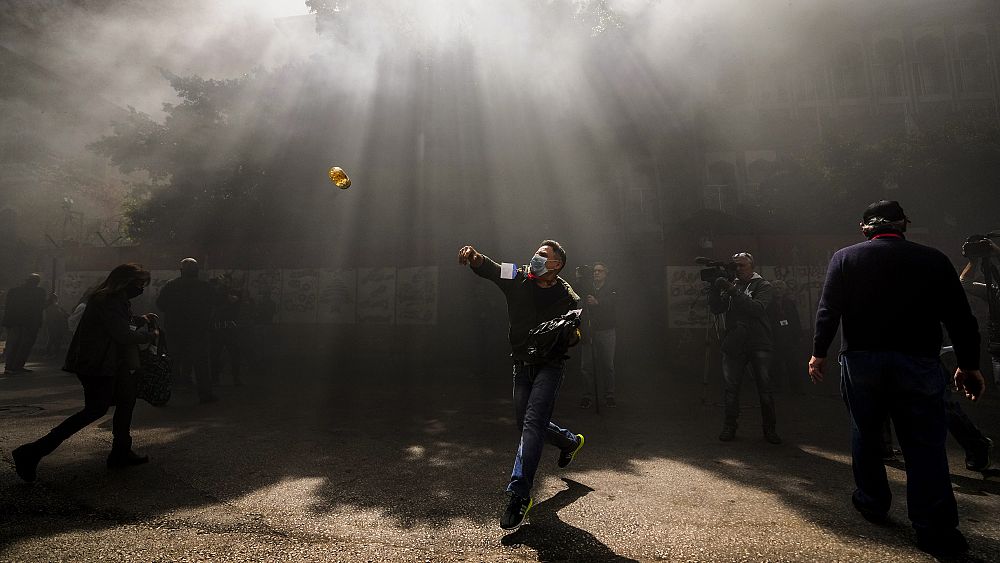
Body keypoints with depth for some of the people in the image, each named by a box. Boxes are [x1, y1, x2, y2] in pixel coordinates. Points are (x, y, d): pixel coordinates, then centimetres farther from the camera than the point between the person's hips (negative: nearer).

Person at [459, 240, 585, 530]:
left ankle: (519, 494, -12)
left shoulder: (566, 296, -9)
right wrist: (473, 256, -40)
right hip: (521, 366, 5)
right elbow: (487, 267, -18)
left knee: (532, 423, -17)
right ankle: (571, 442, 45)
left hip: (549, 367, -4)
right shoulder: (517, 277, -5)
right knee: (526, 424, 17)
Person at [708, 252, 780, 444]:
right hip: (733, 345, 3)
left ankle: (770, 429, 15)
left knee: (765, 388, 2)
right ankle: (729, 427, 16)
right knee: (730, 387, 4)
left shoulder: (762, 285, 3)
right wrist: (715, 290, -11)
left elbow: (758, 308, -16)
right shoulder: (730, 286, 13)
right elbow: (716, 309, 3)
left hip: (758, 345, -3)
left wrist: (733, 292, -20)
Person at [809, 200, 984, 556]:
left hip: (861, 360, 0)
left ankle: (872, 505, 28)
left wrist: (819, 353, 1)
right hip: (919, 362, 0)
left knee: (865, 435, 16)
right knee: (925, 445, 3)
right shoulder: (933, 260, 4)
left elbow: (828, 310, -5)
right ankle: (935, 531, 3)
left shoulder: (845, 257, 1)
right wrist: (969, 365, 11)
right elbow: (960, 318, 4)